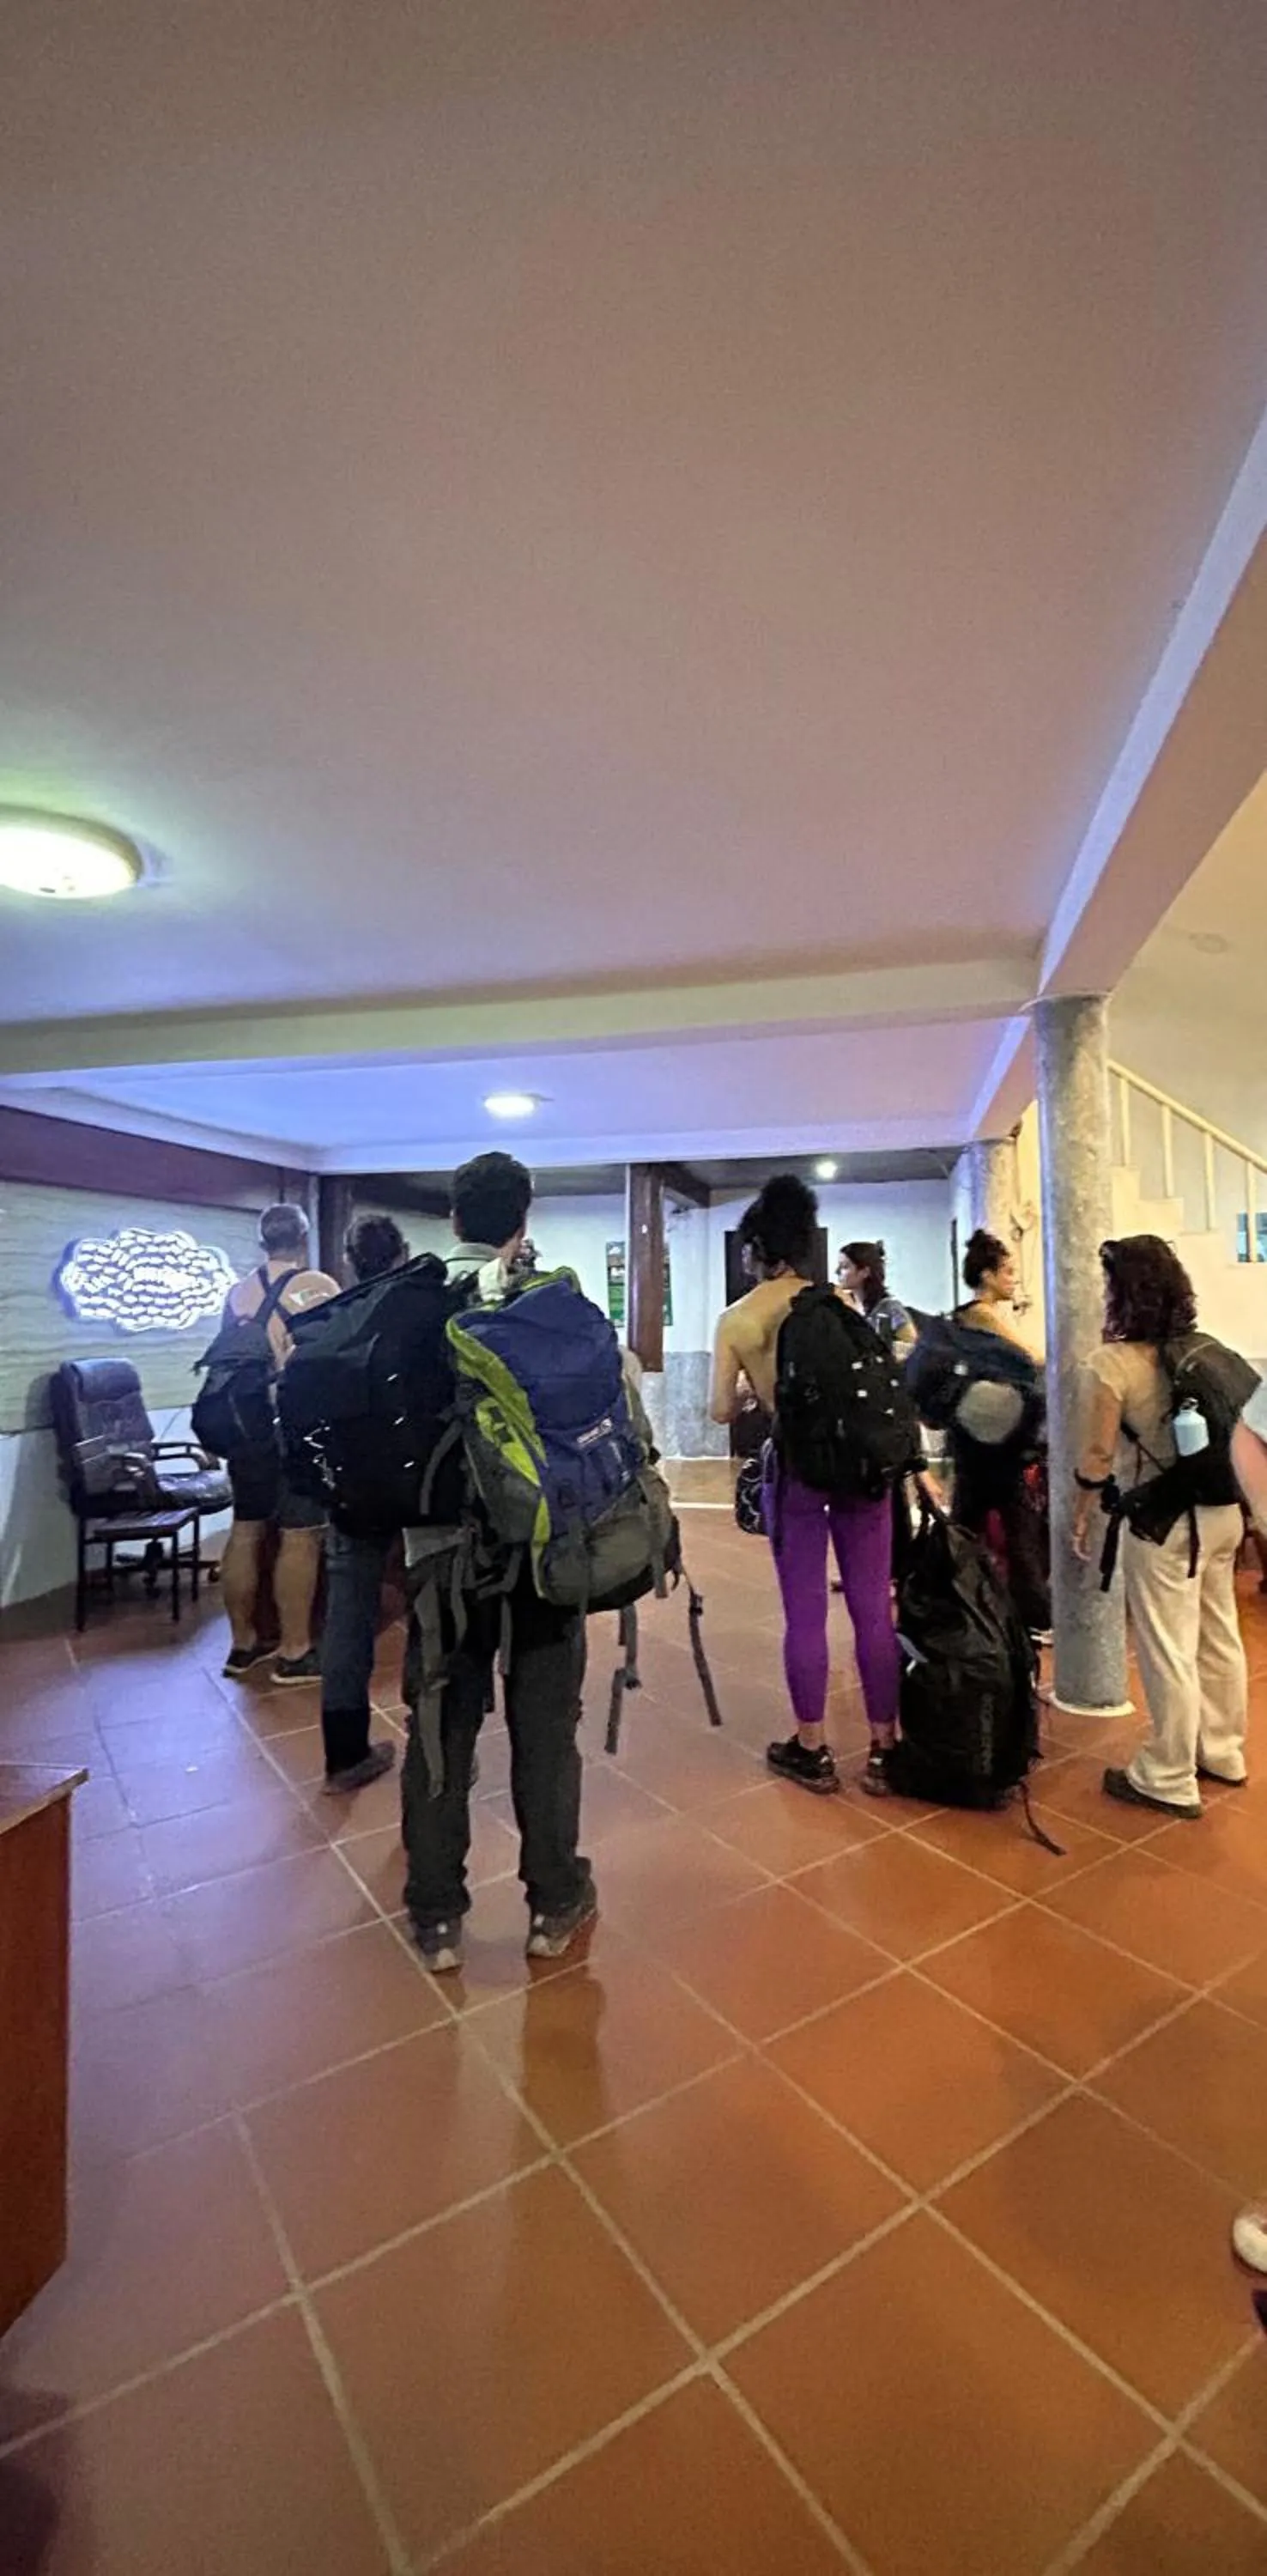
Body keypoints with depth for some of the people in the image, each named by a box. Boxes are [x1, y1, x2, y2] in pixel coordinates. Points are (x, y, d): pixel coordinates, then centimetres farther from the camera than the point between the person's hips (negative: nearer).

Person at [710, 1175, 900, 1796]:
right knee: (873, 1608, 9)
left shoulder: (735, 1321, -3)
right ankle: (883, 1750, 21)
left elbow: (721, 1410, 0)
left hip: (795, 1466, -2)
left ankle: (813, 1751, 23)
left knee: (804, 1613, 9)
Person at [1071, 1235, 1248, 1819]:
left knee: (1168, 1651, 4)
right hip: (1220, 1511, 7)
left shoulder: (1112, 1361, -17)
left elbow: (1099, 1455, -16)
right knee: (1219, 1636, 20)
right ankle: (1223, 1751, 38)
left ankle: (1168, 1781, 18)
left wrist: (1080, 1515, -2)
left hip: (1166, 1520, -7)